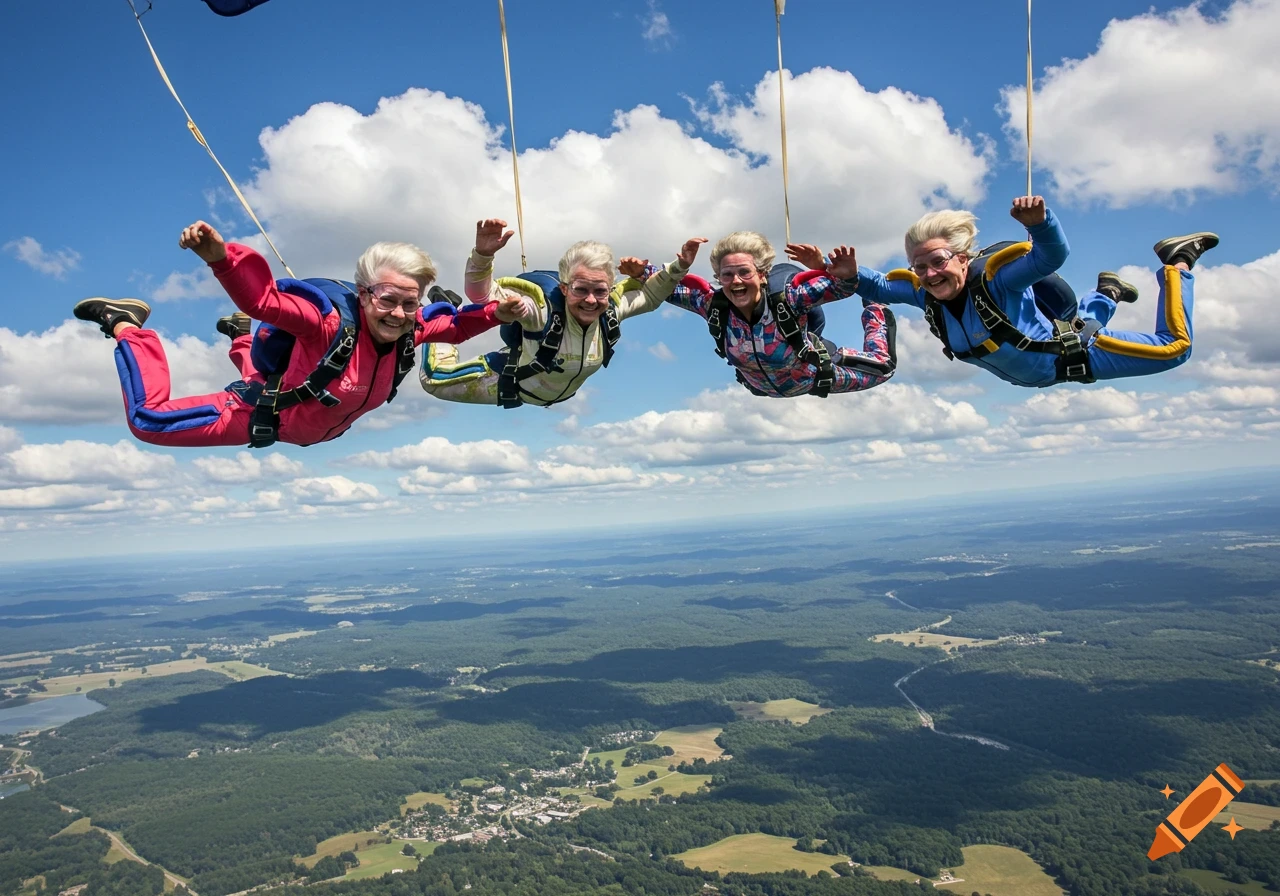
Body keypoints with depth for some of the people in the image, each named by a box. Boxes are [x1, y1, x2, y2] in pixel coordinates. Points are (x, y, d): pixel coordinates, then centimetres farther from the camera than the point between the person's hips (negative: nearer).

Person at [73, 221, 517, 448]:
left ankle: (242, 340, 58)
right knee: (148, 420, -5)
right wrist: (218, 255, -70)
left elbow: (455, 325, -3)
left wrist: (495, 312, -21)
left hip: (319, 430, 7)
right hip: (264, 417, -6)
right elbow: (261, 298, -52)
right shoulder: (333, 319, -39)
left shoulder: (411, 328, -21)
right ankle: (125, 324, 17)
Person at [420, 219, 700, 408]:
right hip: (511, 383, -5)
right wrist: (483, 254, -65)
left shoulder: (612, 309, -26)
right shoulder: (543, 308, -40)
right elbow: (482, 294, -46)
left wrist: (679, 267, -20)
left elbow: (650, 296, -6)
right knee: (434, 379, 5)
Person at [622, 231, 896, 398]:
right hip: (763, 386, 4)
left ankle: (874, 311, 45)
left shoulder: (787, 297, -41)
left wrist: (845, 274, -62)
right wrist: (642, 272, -38)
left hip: (816, 374, -3)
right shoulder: (713, 304, -32)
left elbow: (841, 286, -39)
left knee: (881, 367, 18)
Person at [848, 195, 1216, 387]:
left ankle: (1177, 262, 23)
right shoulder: (923, 292, -21)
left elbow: (1052, 255, -51)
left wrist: (1039, 221, -70)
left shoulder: (994, 277, -38)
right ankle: (1106, 294, 52)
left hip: (1074, 354, -6)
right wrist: (848, 274, -33)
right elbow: (878, 287, -13)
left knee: (1174, 347, 2)